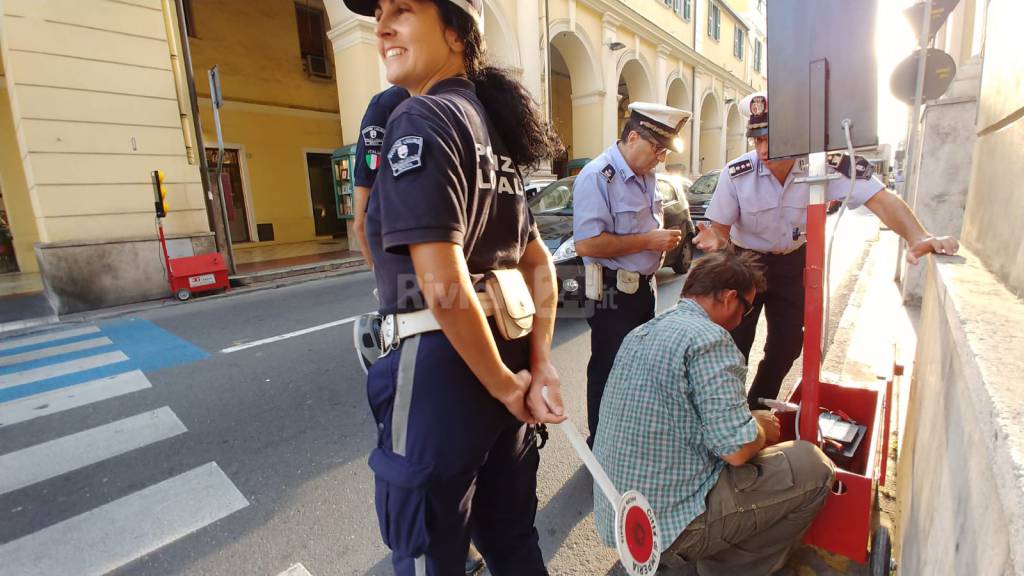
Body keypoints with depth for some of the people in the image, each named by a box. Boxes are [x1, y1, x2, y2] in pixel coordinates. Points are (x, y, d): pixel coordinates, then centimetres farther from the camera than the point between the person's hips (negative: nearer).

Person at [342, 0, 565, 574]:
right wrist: (540, 366, 7)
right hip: (506, 355, 9)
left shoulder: (420, 119, -12)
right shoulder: (490, 125, 15)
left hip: (442, 364, -8)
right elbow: (540, 267, 14)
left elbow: (443, 286, -23)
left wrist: (505, 385, -10)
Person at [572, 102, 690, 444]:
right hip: (613, 292, -9)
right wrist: (649, 241, -23)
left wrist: (664, 237, 6)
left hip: (644, 286, 10)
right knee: (610, 372, 3)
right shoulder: (597, 177, -20)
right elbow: (586, 243, -29)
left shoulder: (646, 175, 9)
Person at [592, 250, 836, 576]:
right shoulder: (709, 339, -19)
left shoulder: (640, 333, 7)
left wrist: (751, 421, 19)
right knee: (813, 466, 3)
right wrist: (761, 428, 1)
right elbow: (737, 449, -21)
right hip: (669, 525, -8)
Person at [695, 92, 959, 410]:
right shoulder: (736, 174, -21)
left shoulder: (825, 164, -20)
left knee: (786, 345, 11)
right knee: (735, 345, -2)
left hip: (793, 264, 3)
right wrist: (716, 240, -39)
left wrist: (918, 238, -41)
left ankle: (757, 410, 34)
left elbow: (879, 198, -24)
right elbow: (721, 226, -15)